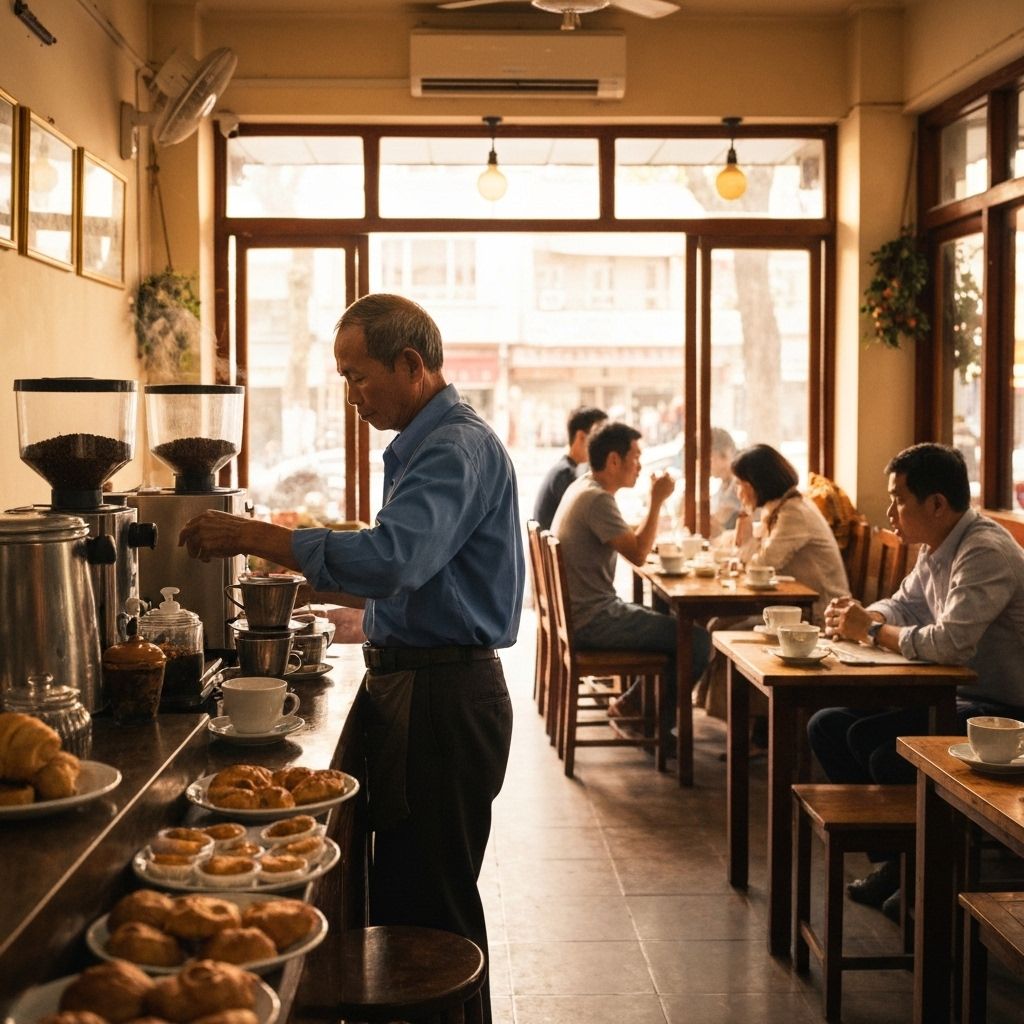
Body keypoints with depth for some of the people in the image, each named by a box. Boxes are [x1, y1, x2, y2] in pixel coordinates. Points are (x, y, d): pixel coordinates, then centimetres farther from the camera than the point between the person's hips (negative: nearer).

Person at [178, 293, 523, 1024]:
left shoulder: (458, 449, -18)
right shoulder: (427, 442, 17)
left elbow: (389, 560, -32)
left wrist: (257, 537, -27)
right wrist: (299, 558, 12)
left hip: (442, 699, -11)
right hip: (417, 688, 11)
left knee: (433, 908, -1)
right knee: (403, 893, 16)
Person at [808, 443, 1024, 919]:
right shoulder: (937, 549, 8)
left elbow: (949, 643, -32)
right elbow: (902, 606, 20)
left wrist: (871, 631, -17)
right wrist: (858, 616, -3)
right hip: (955, 696, 10)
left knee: (872, 739, -29)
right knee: (827, 727, 3)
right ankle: (895, 857, 10)